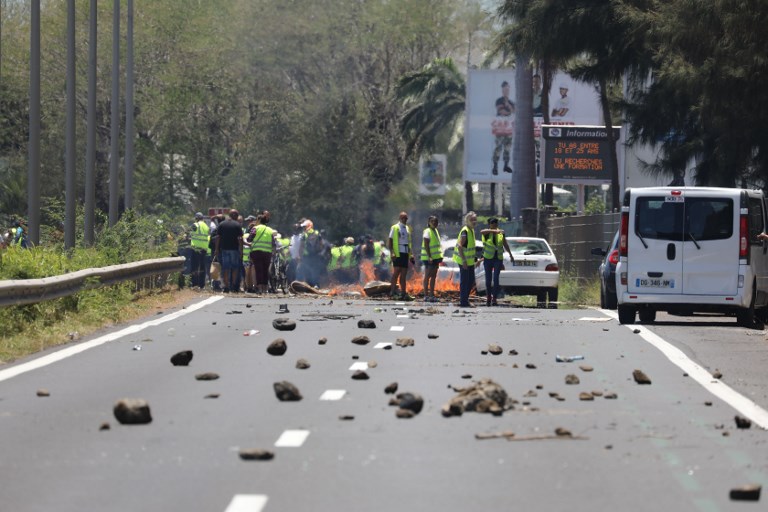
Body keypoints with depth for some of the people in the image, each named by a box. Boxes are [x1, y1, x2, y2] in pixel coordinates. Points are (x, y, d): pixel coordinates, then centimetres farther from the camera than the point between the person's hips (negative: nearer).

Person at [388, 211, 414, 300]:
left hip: (405, 253, 6)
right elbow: (389, 241, -4)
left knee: (404, 274, 5)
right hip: (397, 253, -6)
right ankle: (392, 292, -11)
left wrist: (411, 254, 14)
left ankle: (403, 294, 4)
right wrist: (392, 253, -15)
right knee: (396, 272, -12)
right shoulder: (395, 228, -1)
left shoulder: (408, 228, 18)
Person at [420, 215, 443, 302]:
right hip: (429, 258, -9)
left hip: (435, 257, 9)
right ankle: (426, 296, -5)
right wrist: (429, 257, -24)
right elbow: (426, 245, -18)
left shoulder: (435, 231, 15)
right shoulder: (427, 231, -11)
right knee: (427, 276, -6)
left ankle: (432, 295, 13)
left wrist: (440, 256, 17)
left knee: (433, 276, 10)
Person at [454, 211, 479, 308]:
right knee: (464, 281, -3)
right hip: (464, 261, -10)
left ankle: (464, 300, 23)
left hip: (470, 261, 10)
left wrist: (473, 260, 22)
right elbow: (460, 246, -23)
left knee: (471, 281, 15)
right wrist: (464, 261, -25)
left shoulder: (471, 230, 12)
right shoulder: (465, 231, -18)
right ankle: (463, 302, 3)